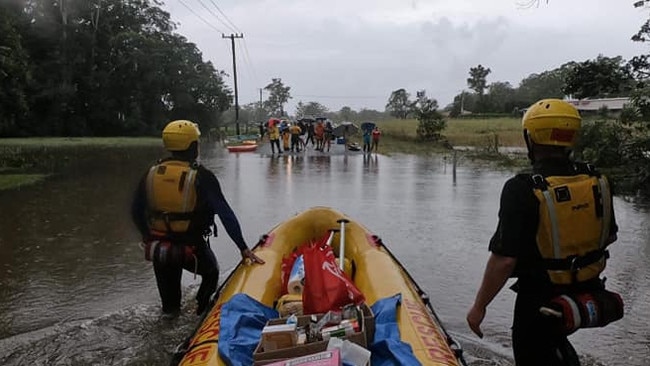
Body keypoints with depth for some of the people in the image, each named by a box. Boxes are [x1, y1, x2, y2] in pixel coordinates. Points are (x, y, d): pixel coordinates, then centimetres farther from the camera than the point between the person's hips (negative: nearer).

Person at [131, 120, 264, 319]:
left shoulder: (152, 173, -2)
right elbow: (226, 214, -17)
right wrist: (243, 248, -13)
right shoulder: (201, 177, -15)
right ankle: (203, 308, 16)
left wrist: (148, 236, 22)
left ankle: (169, 307, 34)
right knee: (211, 273, 26)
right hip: (192, 250, -3)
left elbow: (136, 211, 7)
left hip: (157, 248, 3)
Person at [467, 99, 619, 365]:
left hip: (540, 299, -6)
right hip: (587, 294, 6)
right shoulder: (596, 181, -6)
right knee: (554, 342, 33)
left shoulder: (522, 190, -25)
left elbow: (504, 259, -26)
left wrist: (479, 306, -14)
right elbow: (609, 237, 8)